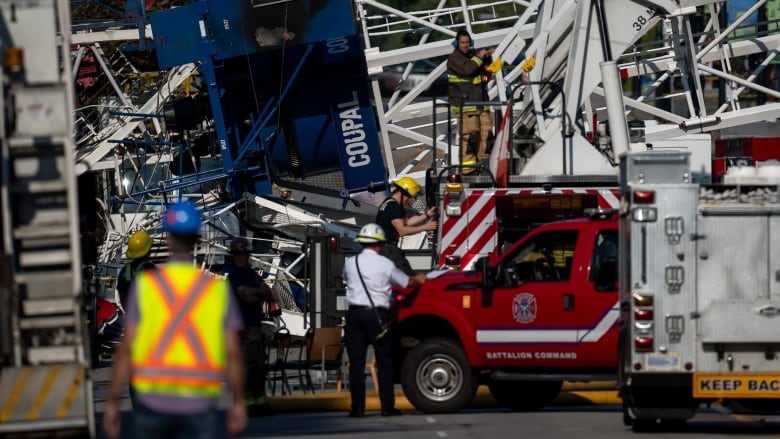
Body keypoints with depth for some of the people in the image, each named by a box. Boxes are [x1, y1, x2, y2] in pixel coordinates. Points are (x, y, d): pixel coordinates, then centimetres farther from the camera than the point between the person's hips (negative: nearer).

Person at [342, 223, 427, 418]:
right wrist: (418, 278, 31)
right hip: (377, 314, -2)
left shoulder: (351, 263, 4)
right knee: (384, 362, 6)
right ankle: (387, 407, 3)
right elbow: (407, 283, 7)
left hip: (355, 313, 2)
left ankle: (357, 408, 0)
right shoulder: (385, 264, -2)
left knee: (356, 362, 3)